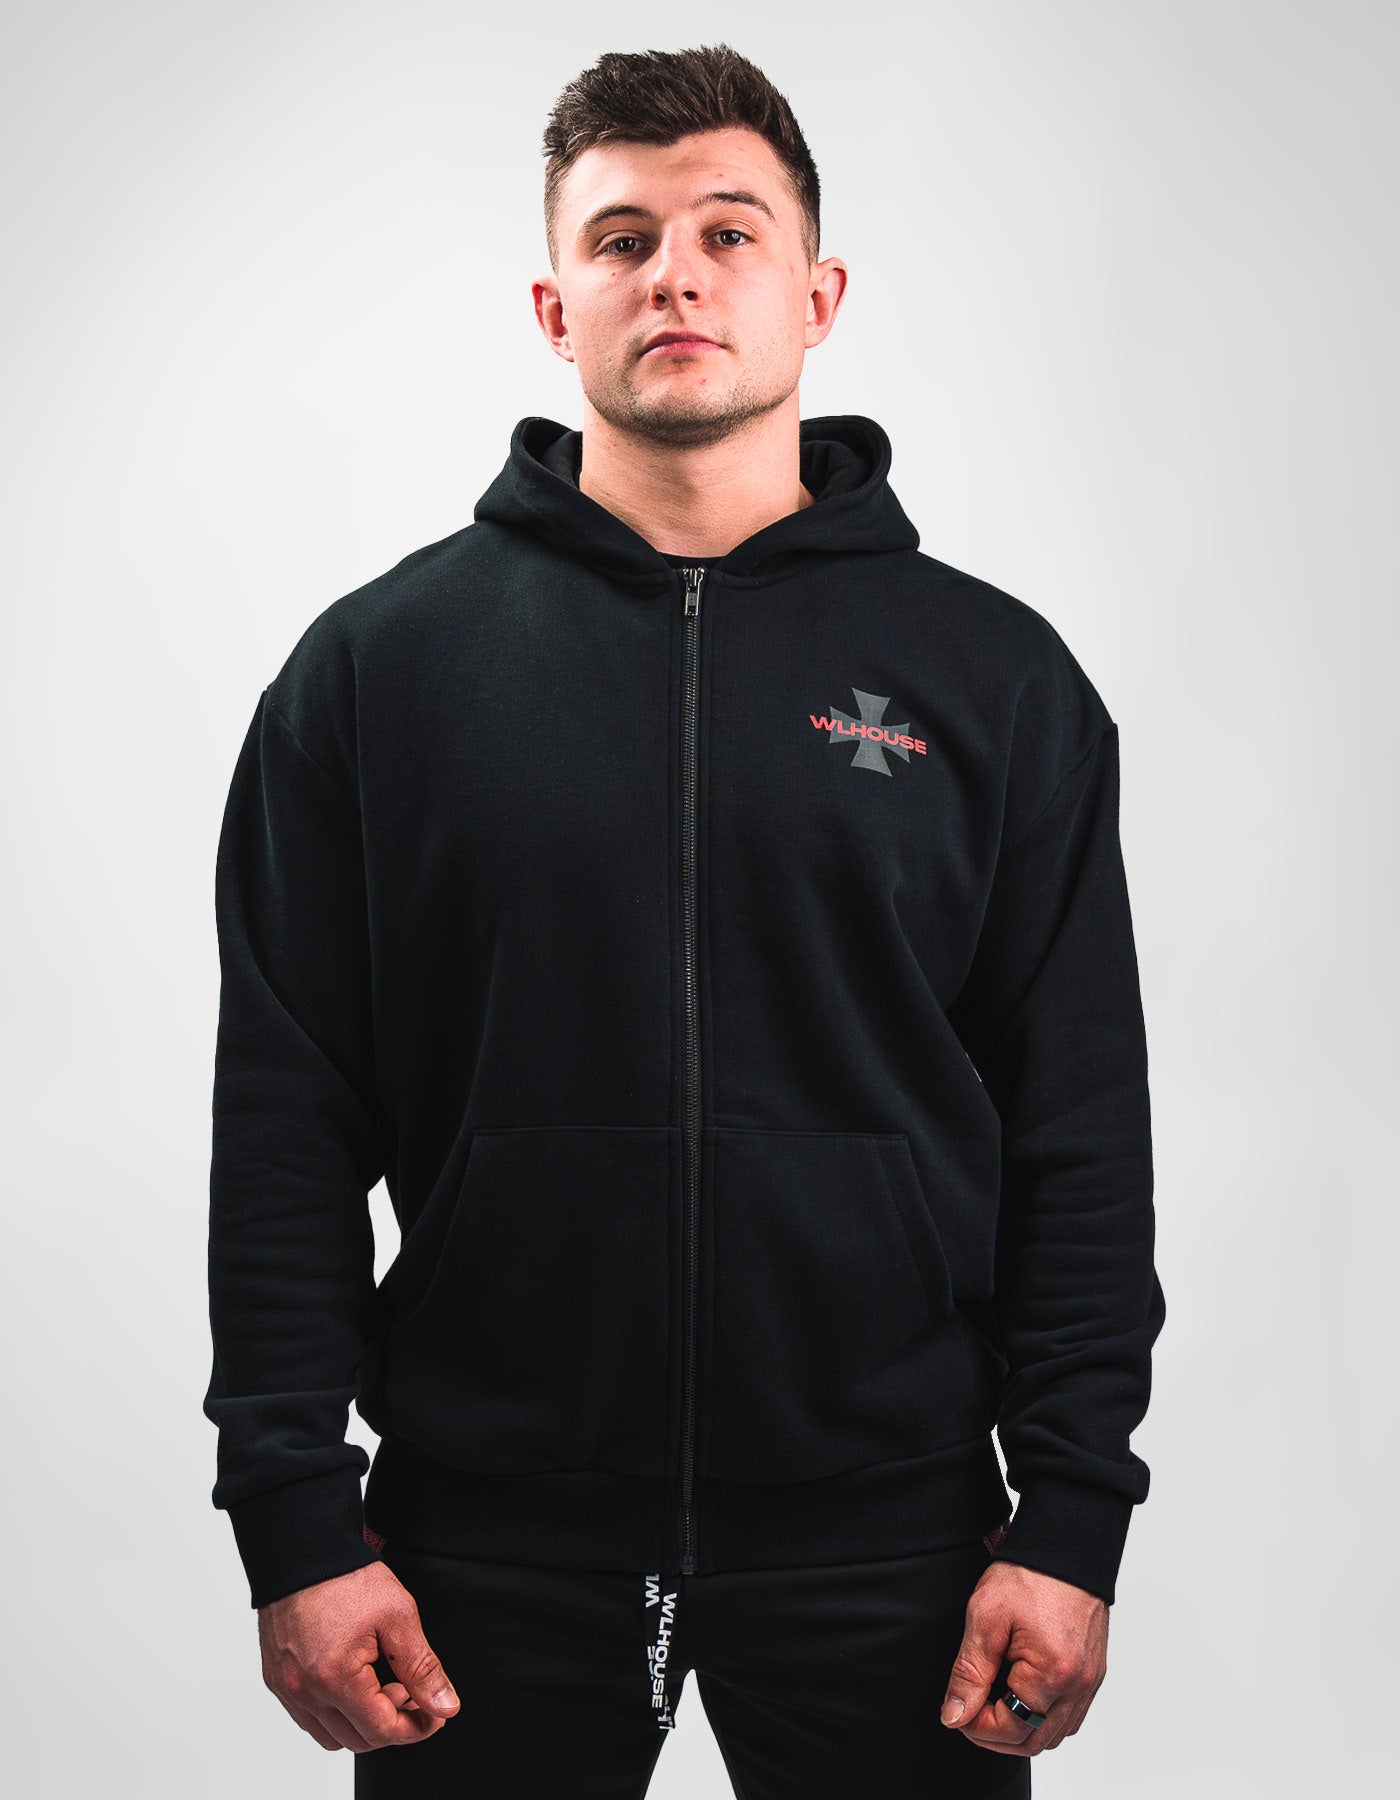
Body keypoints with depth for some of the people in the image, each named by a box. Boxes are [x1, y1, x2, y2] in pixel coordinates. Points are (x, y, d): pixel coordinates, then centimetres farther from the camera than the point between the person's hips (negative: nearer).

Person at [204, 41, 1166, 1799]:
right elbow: (286, 1131, 0)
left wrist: (1071, 1519, -3)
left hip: (884, 1532, 1)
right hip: (492, 1537, 0)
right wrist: (296, 1520, -4)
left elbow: (1082, 1139, 2)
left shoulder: (992, 672, 2)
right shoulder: (379, 663, 1)